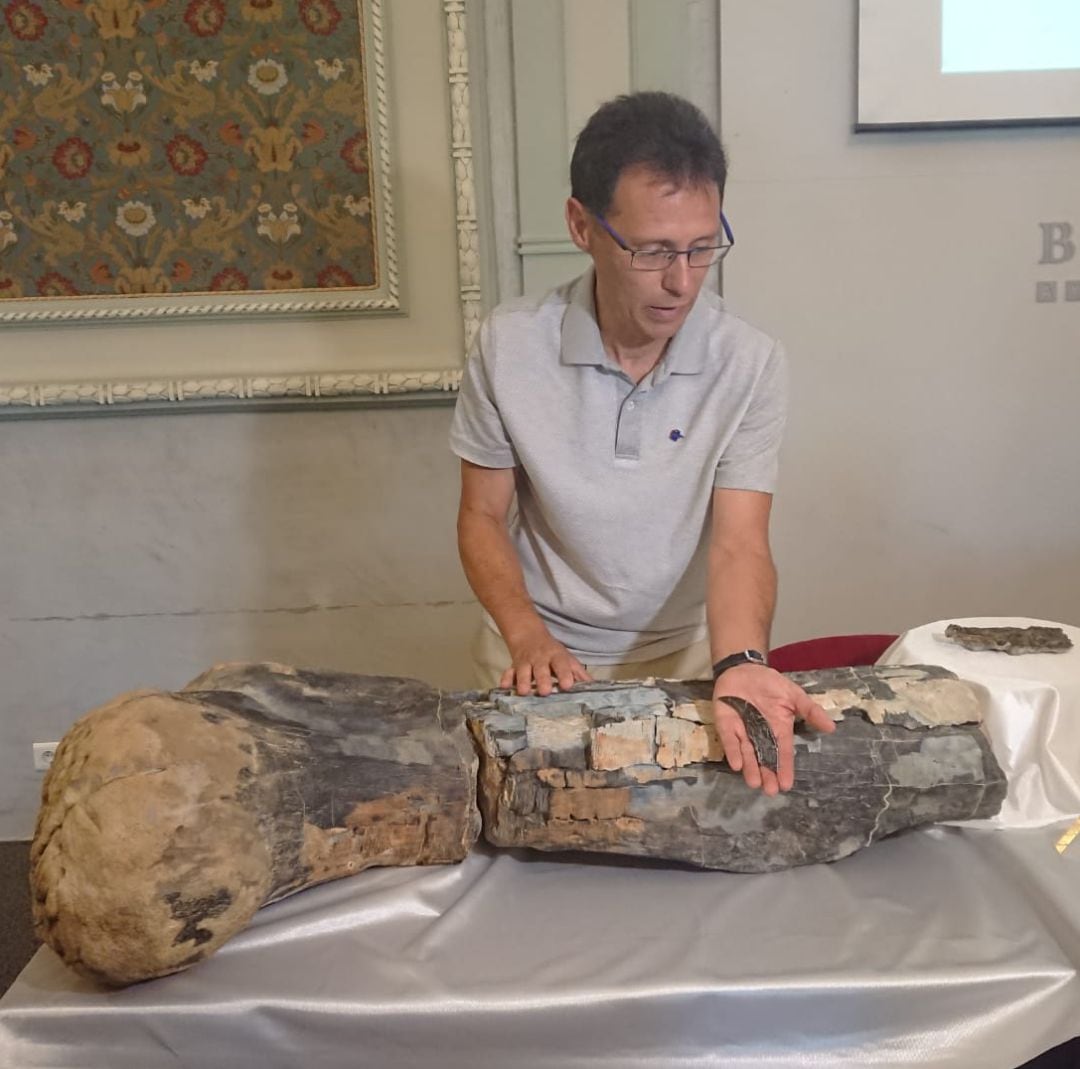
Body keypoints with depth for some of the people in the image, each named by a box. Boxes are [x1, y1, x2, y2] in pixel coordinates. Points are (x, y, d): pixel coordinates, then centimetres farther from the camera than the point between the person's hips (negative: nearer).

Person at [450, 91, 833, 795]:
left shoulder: (751, 364, -11)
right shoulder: (509, 346, -11)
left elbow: (740, 543, -16)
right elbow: (482, 518, -2)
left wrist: (739, 663, -36)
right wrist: (527, 637, -18)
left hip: (687, 655, 1)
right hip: (544, 657, 0)